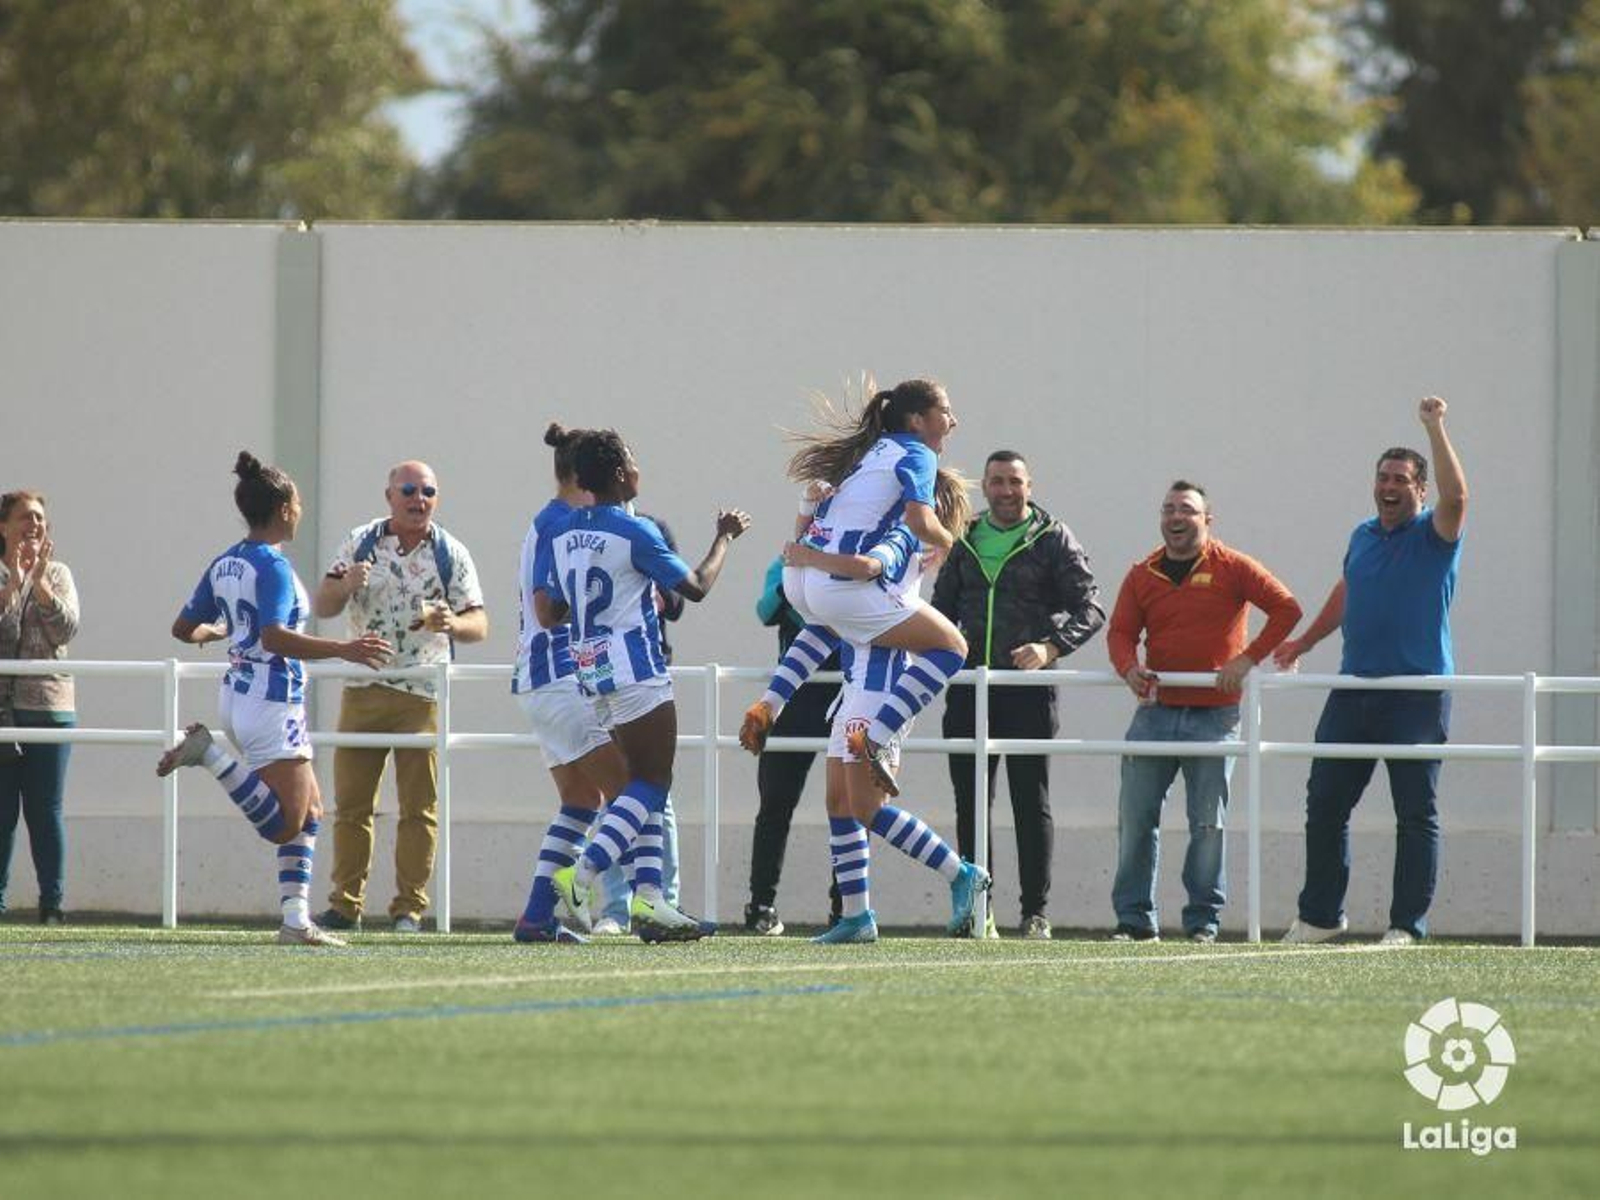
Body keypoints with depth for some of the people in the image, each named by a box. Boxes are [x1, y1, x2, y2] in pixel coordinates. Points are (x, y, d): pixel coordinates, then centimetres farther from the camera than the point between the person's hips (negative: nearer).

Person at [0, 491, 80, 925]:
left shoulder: (58, 575, 11)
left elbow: (67, 629, -3)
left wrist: (39, 582, -13)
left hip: (48, 705, 1)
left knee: (46, 811, -1)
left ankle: (53, 902, 2)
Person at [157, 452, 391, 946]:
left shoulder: (225, 564, 10)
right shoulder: (272, 566, -15)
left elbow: (184, 628, 17)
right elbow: (275, 637, -28)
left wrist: (215, 630, 39)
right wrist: (343, 650, -29)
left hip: (237, 695, 10)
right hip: (272, 699, -10)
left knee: (310, 809, 13)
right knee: (286, 826, -8)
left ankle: (296, 919, 6)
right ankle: (210, 754, -14)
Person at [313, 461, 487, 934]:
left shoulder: (451, 554, 2)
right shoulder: (360, 543, 6)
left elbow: (479, 625, -1)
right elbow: (323, 608, 6)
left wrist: (452, 624, -24)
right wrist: (344, 587, -16)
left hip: (422, 696, -2)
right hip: (362, 690, 2)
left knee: (419, 806, -2)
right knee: (350, 802, 3)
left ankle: (409, 909, 3)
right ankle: (345, 904, 10)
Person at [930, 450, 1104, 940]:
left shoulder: (1052, 540, 1)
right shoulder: (965, 541, 14)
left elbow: (1090, 609, -4)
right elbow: (942, 606, 22)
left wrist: (1051, 647, -19)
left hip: (1028, 687, -4)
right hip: (969, 686, 4)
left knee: (1031, 801, -2)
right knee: (970, 802, 3)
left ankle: (1036, 912, 2)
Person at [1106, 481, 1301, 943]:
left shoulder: (1232, 568, 0)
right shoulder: (1142, 575, 9)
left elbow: (1287, 609, -3)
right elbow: (1120, 631, 5)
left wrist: (1248, 659, -11)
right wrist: (1130, 669, -16)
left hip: (1214, 715, -3)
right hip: (1155, 711, 3)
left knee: (1208, 824, -1)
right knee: (1135, 818, -1)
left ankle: (1203, 921, 6)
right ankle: (1135, 918, 5)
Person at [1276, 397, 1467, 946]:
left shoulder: (1433, 535, -3)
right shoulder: (1363, 536, 14)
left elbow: (1456, 496, -24)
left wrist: (1435, 427, -25)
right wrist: (1304, 643, 36)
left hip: (1416, 696, -6)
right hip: (1353, 690, 6)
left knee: (1416, 813, -3)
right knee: (1324, 804, 7)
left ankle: (1406, 926, 0)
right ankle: (1320, 915, 18)